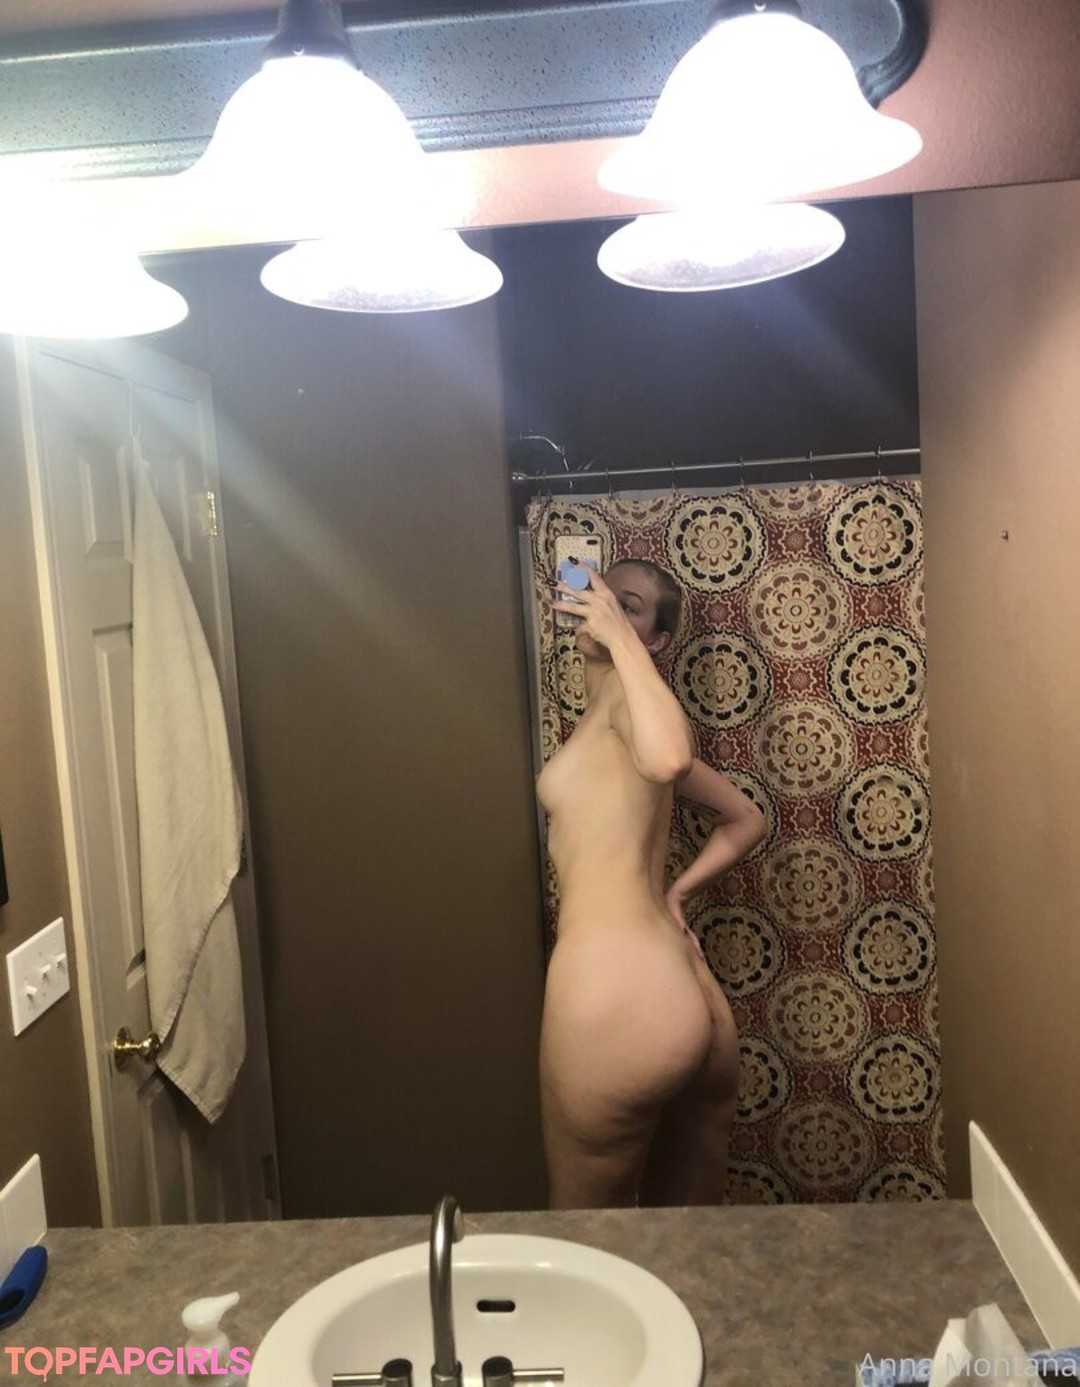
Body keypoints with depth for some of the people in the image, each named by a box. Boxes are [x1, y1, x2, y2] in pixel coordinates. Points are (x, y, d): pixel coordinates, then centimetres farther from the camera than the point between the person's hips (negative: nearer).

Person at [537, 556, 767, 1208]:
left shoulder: (626, 696, -4)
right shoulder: (621, 728, 22)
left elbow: (671, 759, -30)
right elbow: (747, 819, 31)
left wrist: (620, 635, -19)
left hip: (620, 1005, -9)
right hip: (691, 1005, 9)